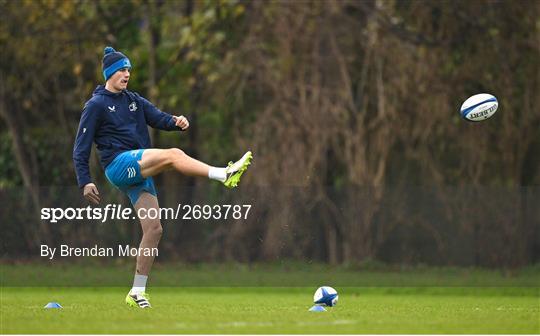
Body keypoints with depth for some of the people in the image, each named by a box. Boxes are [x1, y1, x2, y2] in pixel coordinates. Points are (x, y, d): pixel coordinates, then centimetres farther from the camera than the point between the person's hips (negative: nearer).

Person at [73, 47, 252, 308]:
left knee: (154, 229, -1)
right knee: (173, 155, -27)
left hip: (139, 172, 7)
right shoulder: (96, 105, 2)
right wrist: (85, 182, -10)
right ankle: (225, 174, -34)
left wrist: (176, 122, -15)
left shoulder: (134, 100, 21)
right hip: (118, 164, -7)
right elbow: (81, 147, -1)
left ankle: (137, 292, 3)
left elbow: (159, 119, 9)